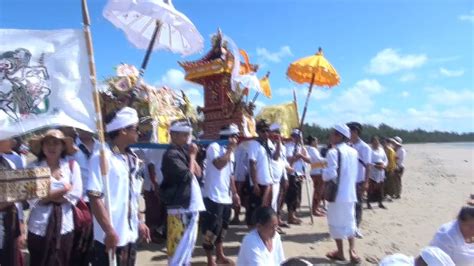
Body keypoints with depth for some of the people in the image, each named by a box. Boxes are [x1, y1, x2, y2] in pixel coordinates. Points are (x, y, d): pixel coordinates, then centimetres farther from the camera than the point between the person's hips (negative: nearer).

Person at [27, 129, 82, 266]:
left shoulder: (72, 165, 2)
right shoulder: (33, 167, -2)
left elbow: (76, 194, -6)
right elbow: (33, 199, -10)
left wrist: (47, 197, -9)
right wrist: (62, 190, -12)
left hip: (64, 225, 1)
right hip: (40, 226, -1)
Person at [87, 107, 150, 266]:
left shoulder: (131, 159, 8)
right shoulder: (101, 157, -15)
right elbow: (94, 197, -19)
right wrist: (109, 231, -21)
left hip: (130, 235, 8)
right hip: (110, 237, -7)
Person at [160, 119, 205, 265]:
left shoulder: (183, 152, 14)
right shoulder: (171, 154, -15)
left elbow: (198, 173, 14)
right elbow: (188, 175, -20)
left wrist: (192, 157, 1)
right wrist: (192, 156, -9)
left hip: (191, 205, 9)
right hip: (180, 207, -9)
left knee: (188, 244, 19)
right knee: (179, 246, -2)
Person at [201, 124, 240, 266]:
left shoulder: (229, 152, 15)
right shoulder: (214, 147, -11)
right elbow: (219, 164, -27)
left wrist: (234, 193, 17)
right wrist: (230, 149, -17)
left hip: (226, 197, 8)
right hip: (213, 196, -8)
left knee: (222, 227, 17)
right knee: (212, 228, -2)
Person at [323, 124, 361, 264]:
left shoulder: (333, 152, -17)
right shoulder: (353, 151, 6)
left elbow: (331, 174, -21)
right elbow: (354, 173, 14)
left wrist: (323, 174, -3)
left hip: (337, 193, -7)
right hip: (350, 192, 7)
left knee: (337, 222, 8)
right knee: (349, 222, 17)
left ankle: (340, 252, 18)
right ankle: (352, 251, 13)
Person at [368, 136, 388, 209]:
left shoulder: (381, 150, 11)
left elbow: (385, 159, 14)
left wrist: (384, 165, -6)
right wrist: (375, 166, -22)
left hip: (381, 172, 6)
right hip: (372, 172, -6)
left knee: (380, 188, 10)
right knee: (371, 188, -4)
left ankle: (380, 203, 20)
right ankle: (368, 203, 5)